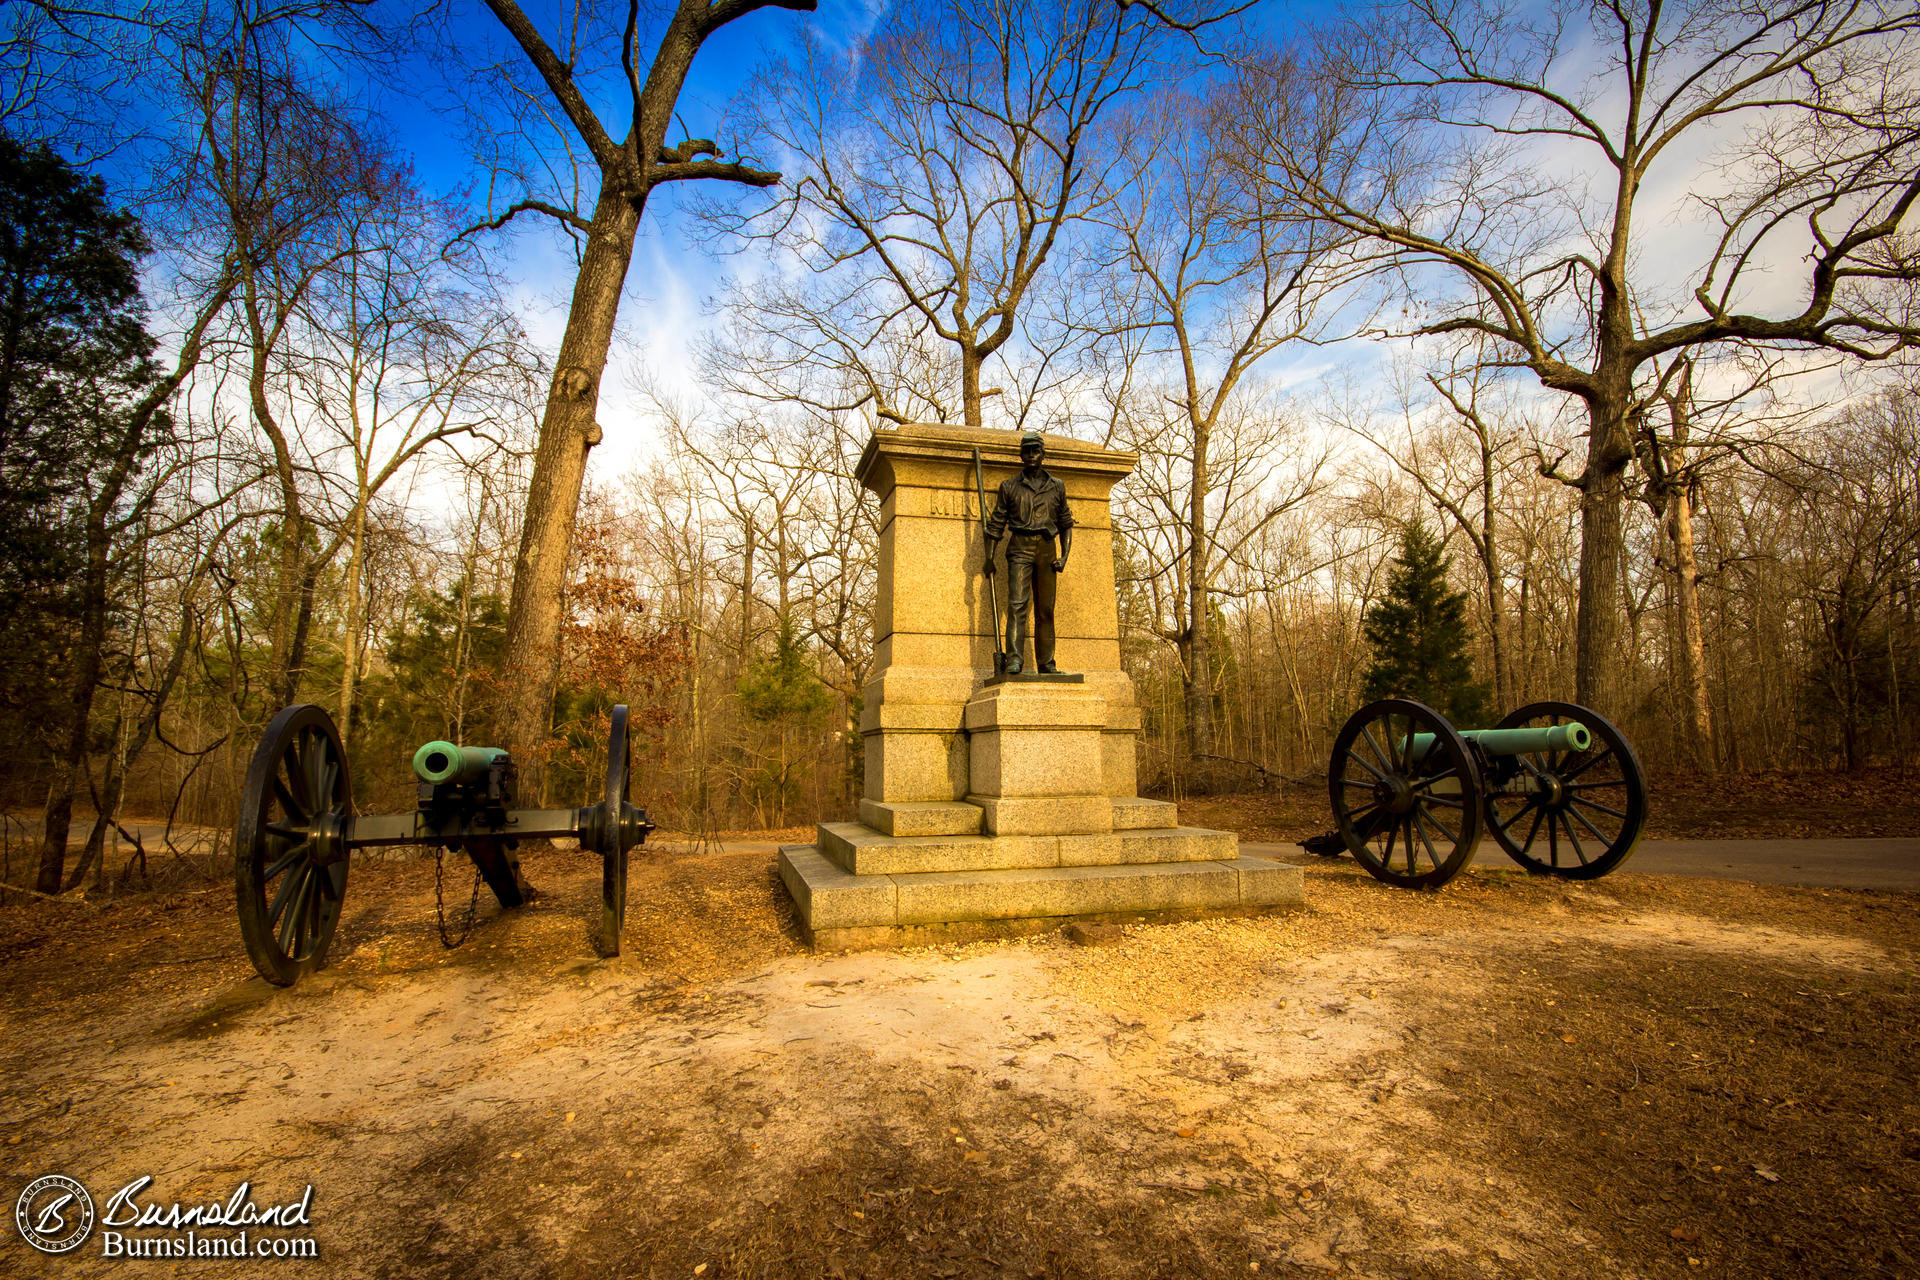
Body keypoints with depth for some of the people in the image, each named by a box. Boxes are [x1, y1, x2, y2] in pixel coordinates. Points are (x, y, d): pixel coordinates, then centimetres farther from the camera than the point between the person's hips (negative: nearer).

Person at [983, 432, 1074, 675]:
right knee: (1017, 603, -15)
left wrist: (1064, 556, 3)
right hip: (1020, 547, -2)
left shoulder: (1057, 487, 15)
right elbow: (996, 524, 12)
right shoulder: (1010, 486, 11)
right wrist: (989, 558, 6)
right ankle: (1014, 659, -21)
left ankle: (1046, 663, 4)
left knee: (1045, 609, 1)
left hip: (1047, 549, 2)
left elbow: (1066, 524, 16)